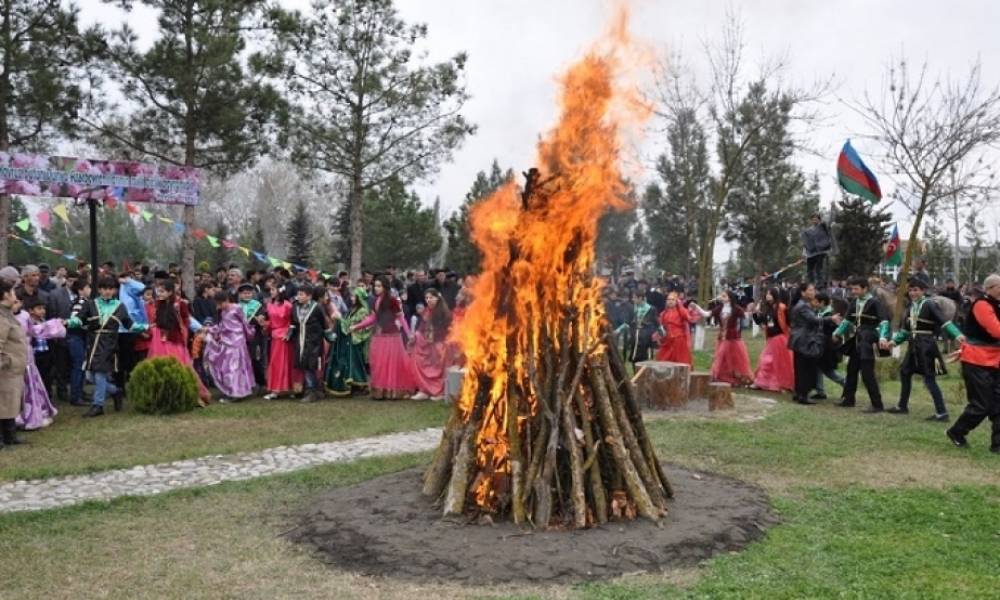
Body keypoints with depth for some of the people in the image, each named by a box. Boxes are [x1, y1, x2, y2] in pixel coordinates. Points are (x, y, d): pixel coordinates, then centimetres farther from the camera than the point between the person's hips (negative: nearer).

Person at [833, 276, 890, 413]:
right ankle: (848, 399, 28)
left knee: (867, 373, -9)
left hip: (868, 341, -8)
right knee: (851, 369, 15)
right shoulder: (855, 302, 8)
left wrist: (882, 337, -36)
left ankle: (877, 404, -1)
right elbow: (848, 319, 21)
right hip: (856, 340, 8)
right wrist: (838, 333, 19)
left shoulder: (874, 302, -13)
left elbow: (884, 321, -23)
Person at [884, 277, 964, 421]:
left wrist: (957, 335, -34)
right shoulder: (911, 307, 11)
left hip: (927, 346, -8)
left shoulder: (930, 305, -12)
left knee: (929, 379, -8)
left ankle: (942, 413, -2)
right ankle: (902, 406, 28)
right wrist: (894, 341, 13)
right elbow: (905, 329, 19)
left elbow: (944, 321, -21)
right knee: (905, 372, 15)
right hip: (914, 346, 8)